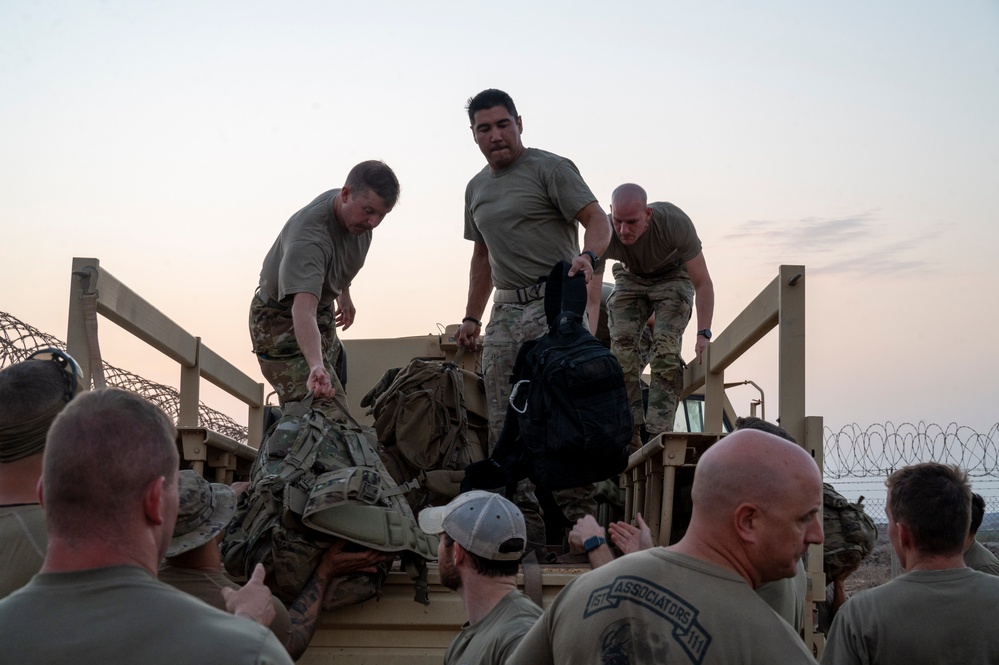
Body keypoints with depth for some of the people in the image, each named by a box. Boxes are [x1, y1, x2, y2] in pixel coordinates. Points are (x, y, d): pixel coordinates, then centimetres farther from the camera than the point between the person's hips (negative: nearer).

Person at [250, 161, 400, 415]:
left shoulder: (358, 213, -10)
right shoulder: (309, 236, -37)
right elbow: (303, 309, -50)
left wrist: (343, 292, 24)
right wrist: (315, 365, -63)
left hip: (324, 313, 9)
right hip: (282, 320, -9)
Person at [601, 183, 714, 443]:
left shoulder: (675, 223, -36)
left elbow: (702, 282, -25)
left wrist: (703, 334, -31)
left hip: (673, 278, -2)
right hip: (630, 279, 2)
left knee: (666, 349, -22)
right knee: (621, 348, -17)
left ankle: (658, 433, -21)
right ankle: (629, 434, -10)